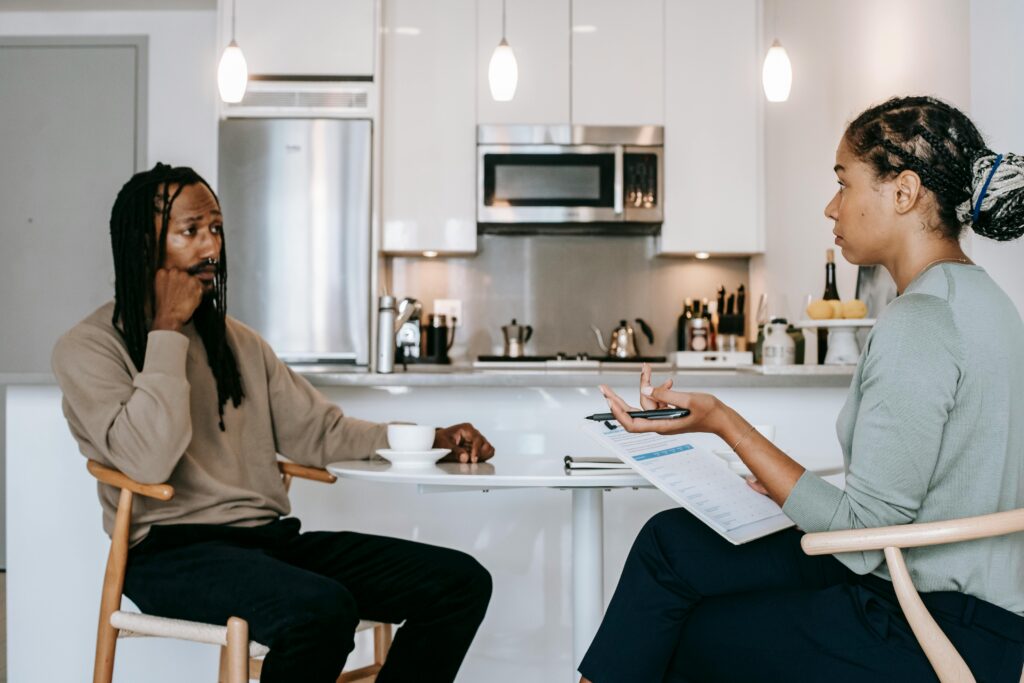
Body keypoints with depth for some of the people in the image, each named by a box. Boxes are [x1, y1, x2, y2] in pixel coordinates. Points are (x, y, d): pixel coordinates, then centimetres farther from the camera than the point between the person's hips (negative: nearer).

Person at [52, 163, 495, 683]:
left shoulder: (237, 341, 20)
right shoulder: (87, 348, -1)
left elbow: (319, 431, 16)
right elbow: (149, 461, -17)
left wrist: (431, 439, 2)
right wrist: (167, 332, -10)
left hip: (271, 537, 7)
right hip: (171, 551, -7)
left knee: (461, 582, -9)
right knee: (322, 610, -37)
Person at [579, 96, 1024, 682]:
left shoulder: (920, 323, -21)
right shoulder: (976, 296, 11)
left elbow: (863, 533, -22)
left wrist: (724, 423, -19)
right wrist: (797, 490, 14)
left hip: (947, 632, -9)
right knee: (672, 541, 6)